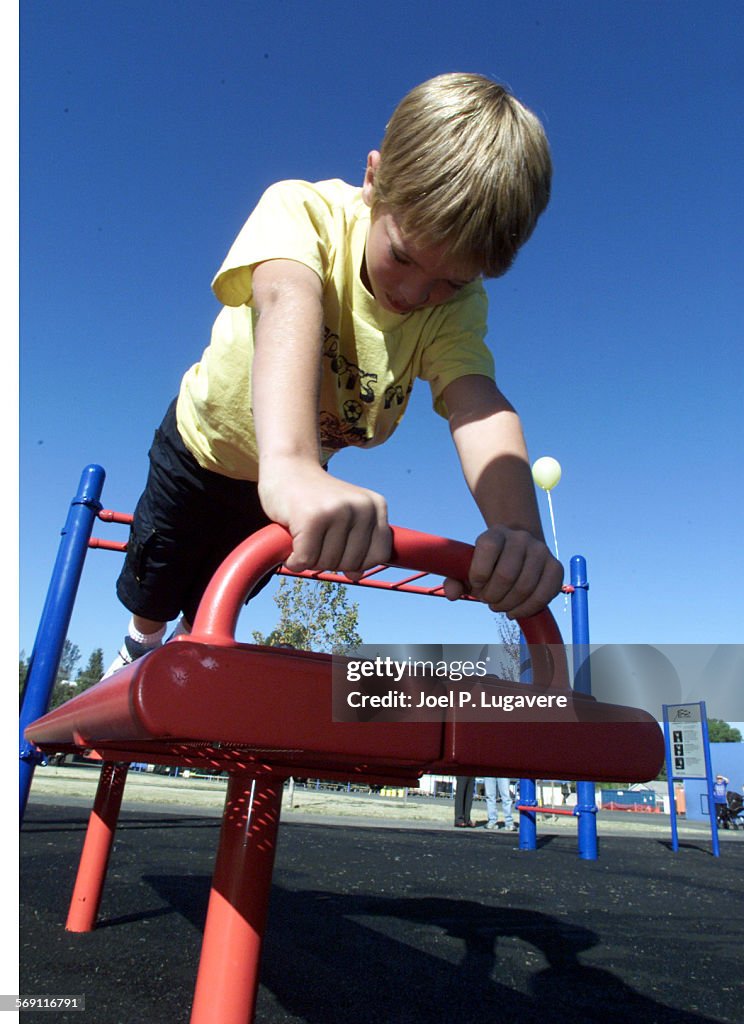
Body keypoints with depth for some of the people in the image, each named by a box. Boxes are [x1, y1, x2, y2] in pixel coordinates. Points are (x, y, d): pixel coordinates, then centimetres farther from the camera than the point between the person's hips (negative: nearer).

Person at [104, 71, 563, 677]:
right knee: (152, 587, 16)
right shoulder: (304, 209, -32)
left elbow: (475, 401, -41)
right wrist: (291, 466, -73)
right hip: (205, 440, -1)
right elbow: (288, 299, -53)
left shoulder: (458, 307, -24)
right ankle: (139, 650, 51)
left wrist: (519, 530, -61)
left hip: (300, 465, 2)